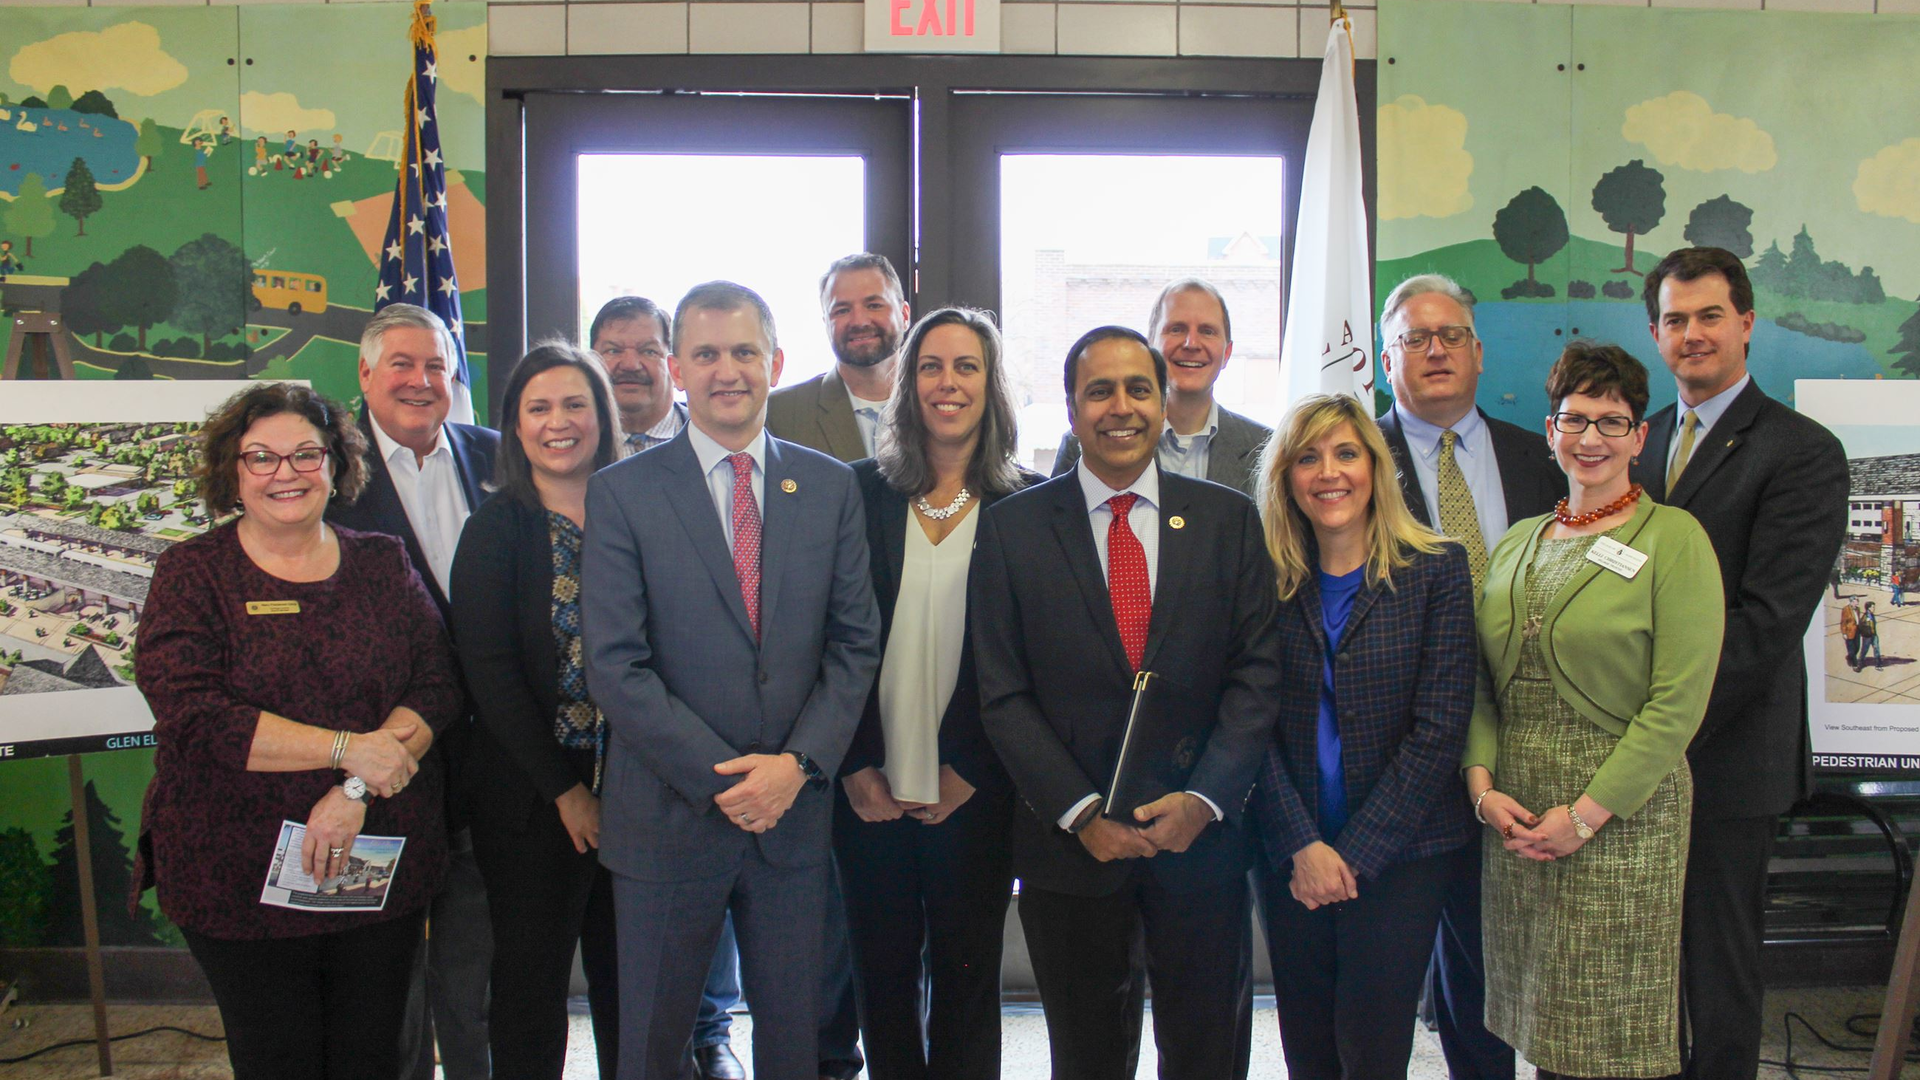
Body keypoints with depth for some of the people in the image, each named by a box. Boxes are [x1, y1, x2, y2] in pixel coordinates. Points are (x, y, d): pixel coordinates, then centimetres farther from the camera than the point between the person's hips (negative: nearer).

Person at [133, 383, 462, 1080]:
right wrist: (348, 749, -19)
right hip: (240, 878, -2)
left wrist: (356, 793, -17)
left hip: (383, 864, 2)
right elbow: (192, 715, -14)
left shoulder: (384, 564, 6)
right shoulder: (192, 573, -2)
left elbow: (437, 685, -3)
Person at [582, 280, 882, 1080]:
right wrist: (720, 777, -14)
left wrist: (800, 762, -11)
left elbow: (855, 643, 3)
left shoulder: (830, 488, 5)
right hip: (668, 819, -2)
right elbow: (615, 666, -9)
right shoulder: (620, 493, -4)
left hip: (795, 812, 2)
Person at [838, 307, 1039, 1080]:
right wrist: (856, 768, -5)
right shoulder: (862, 493, 3)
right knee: (882, 972, 10)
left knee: (966, 972, 8)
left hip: (972, 794, -1)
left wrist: (969, 772, -7)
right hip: (871, 790, 1)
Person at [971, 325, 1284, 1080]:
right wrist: (1081, 814, -12)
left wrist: (1203, 800, -13)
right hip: (1070, 845, -1)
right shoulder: (1013, 527, -2)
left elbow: (1258, 672, -2)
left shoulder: (1229, 520, 2)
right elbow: (1003, 696, -4)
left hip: (1202, 838, 1)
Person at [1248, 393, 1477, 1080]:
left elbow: (1439, 728, -8)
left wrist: (1356, 853, -11)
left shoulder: (1437, 570, -3)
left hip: (1401, 852, -2)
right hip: (1290, 858, 2)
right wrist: (1302, 847, -10)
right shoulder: (1268, 579, 2)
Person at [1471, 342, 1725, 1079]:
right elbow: (1480, 680, 12)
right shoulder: (1517, 543, 12)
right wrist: (1483, 786, -3)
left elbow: (1679, 700, -11)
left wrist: (1586, 815, -14)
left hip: (1622, 815, -4)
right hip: (1514, 814, 5)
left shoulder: (1673, 538, -4)